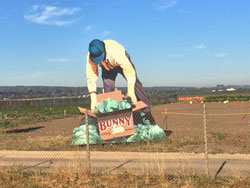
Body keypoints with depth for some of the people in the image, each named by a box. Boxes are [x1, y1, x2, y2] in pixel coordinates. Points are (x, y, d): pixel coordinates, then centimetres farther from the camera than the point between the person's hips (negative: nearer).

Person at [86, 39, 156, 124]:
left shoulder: (115, 52, -46)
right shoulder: (90, 56, -35)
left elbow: (129, 70, -43)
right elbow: (91, 78, -32)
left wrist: (131, 92, -46)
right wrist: (93, 98, -39)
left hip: (122, 63, -3)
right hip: (107, 68, 3)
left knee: (135, 85, -14)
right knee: (108, 90, -10)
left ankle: (147, 112, -8)